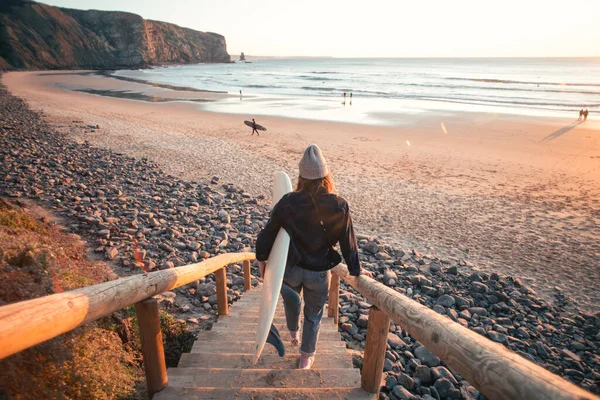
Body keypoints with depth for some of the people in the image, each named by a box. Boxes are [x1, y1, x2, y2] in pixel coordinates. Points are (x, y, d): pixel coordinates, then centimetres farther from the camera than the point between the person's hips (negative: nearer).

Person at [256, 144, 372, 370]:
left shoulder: (288, 202, -17)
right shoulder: (339, 206, -15)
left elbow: (268, 231, -10)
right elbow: (347, 241, -7)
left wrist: (261, 258, 7)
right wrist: (355, 269, 7)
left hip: (291, 268, 1)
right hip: (319, 273, 0)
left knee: (291, 300, 33)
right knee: (313, 315, 22)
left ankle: (293, 333, 57)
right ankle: (306, 358, 39)